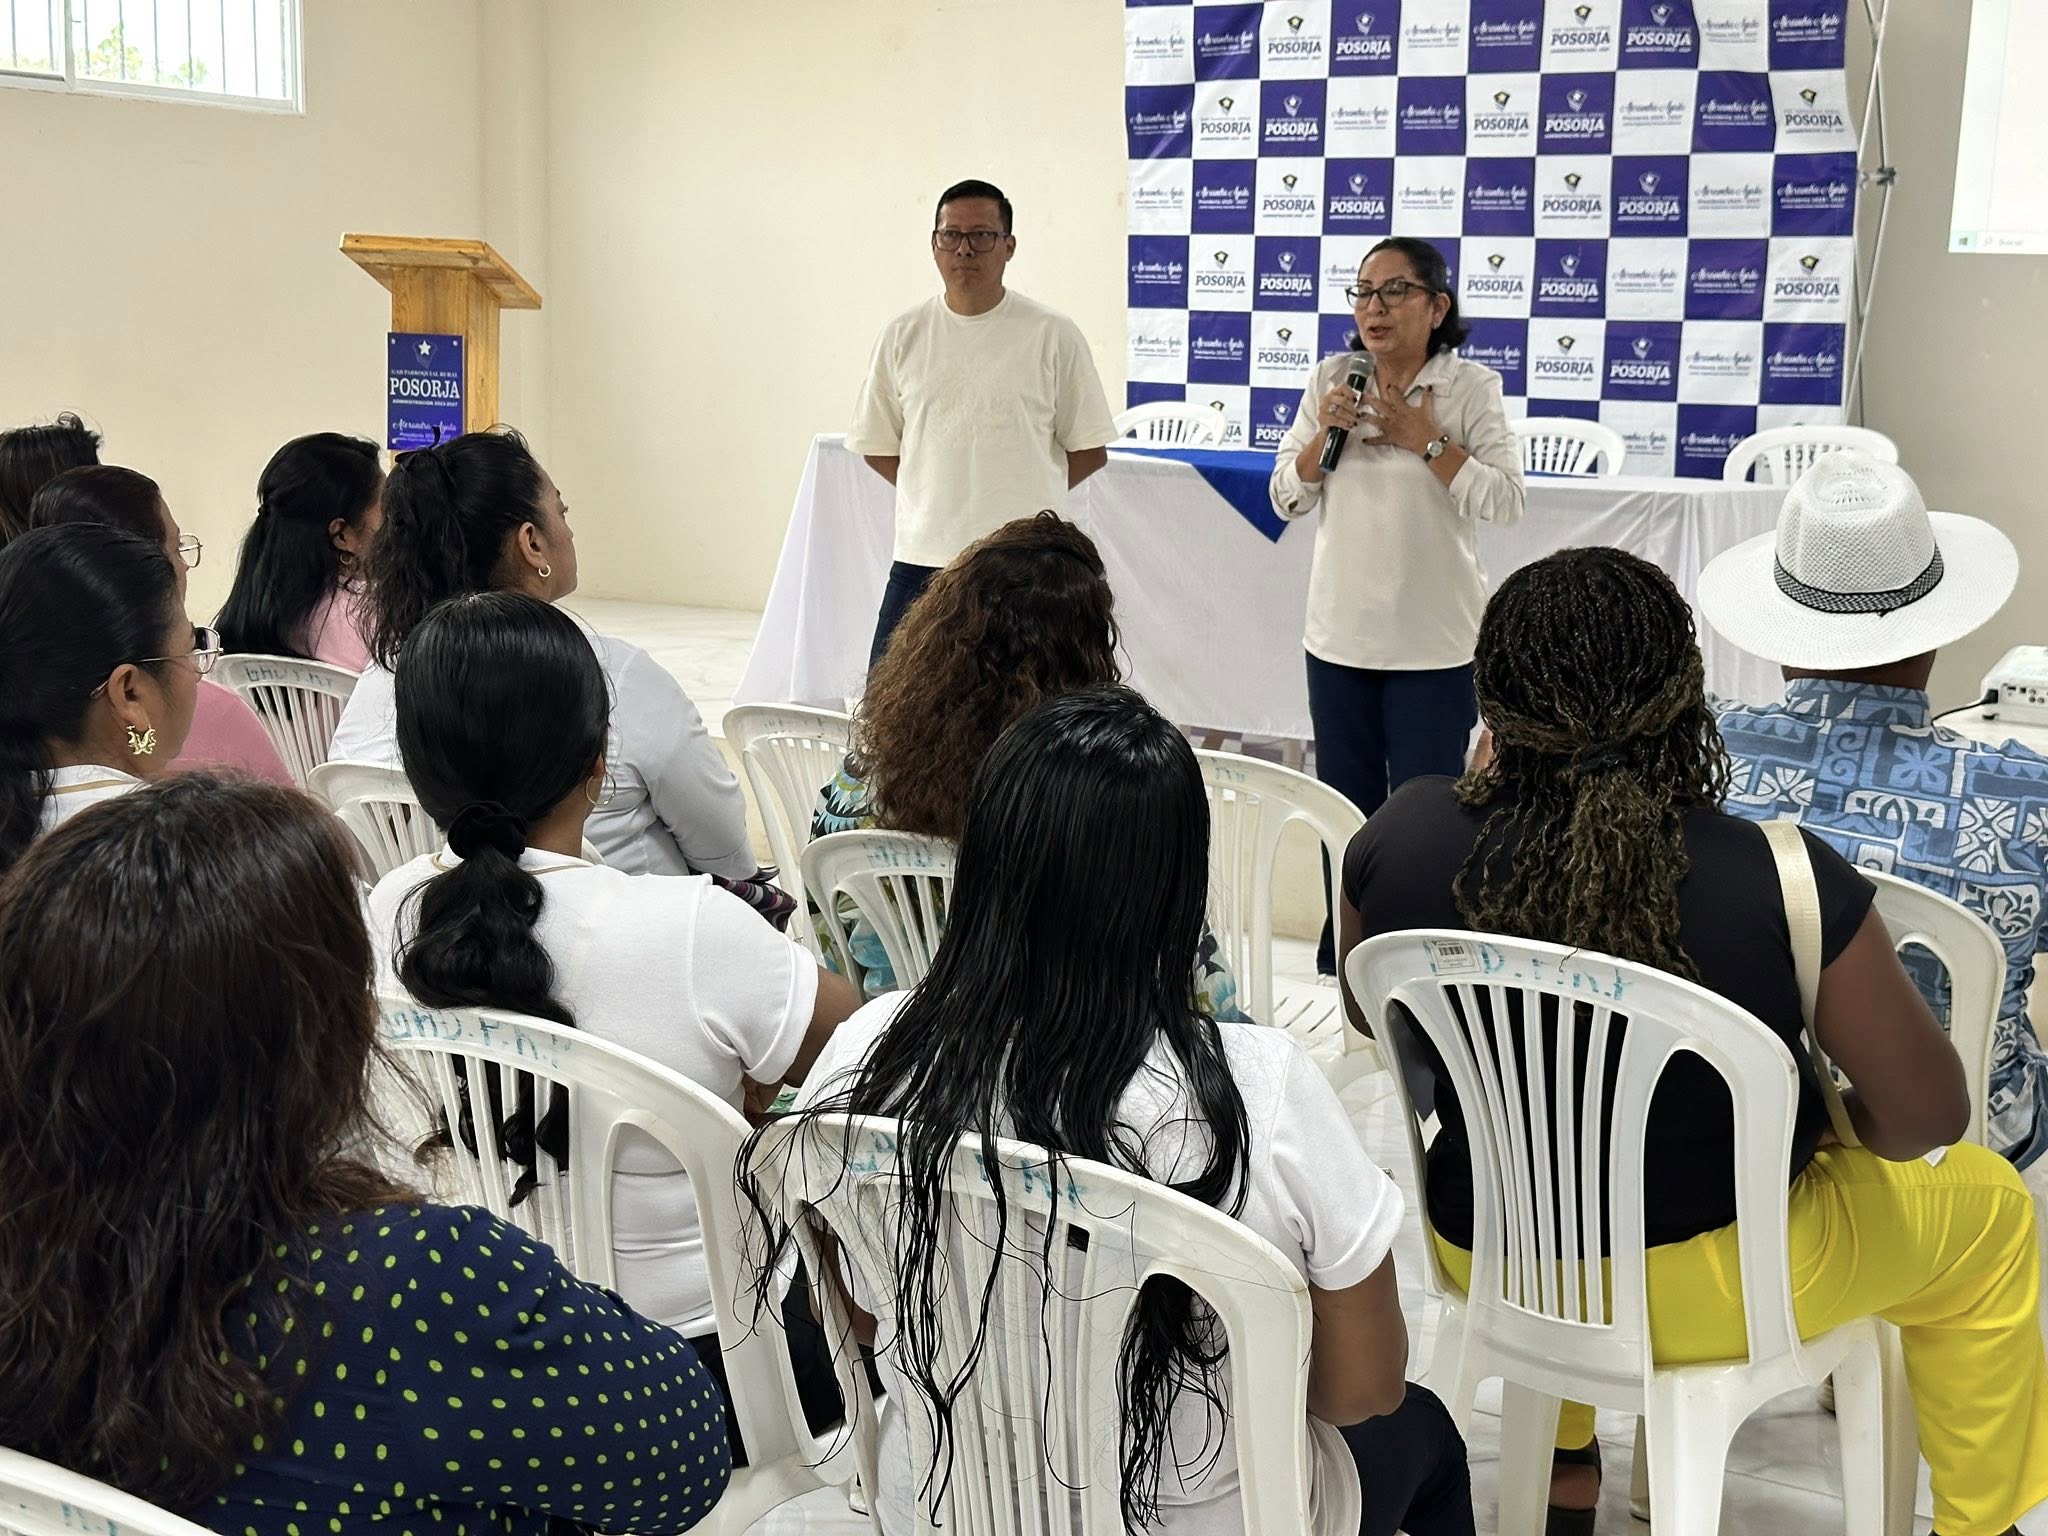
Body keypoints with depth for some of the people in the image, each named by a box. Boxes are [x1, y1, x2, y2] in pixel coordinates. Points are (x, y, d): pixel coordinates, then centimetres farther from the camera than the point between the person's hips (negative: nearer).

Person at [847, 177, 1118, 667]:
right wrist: (940, 496, 5)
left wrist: (1018, 498, 6)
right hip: (921, 555, 2)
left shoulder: (1053, 335, -1)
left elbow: (1089, 452, 3)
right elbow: (877, 447, 13)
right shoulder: (903, 336, 6)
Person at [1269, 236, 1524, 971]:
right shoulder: (1332, 379, 3)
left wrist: (1426, 440, -18)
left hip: (1435, 641, -4)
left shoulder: (1471, 388, -7)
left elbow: (1504, 502, -14)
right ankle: (1339, 967, 25)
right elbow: (1288, 499, 5)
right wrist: (1322, 434, -12)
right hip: (1340, 633, 4)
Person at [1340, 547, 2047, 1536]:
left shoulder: (1403, 838, -20)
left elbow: (1370, 1019, 1)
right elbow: (1930, 1115, -16)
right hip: (1707, 1287, -3)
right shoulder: (1785, 885, -28)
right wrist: (1842, 1125, 7)